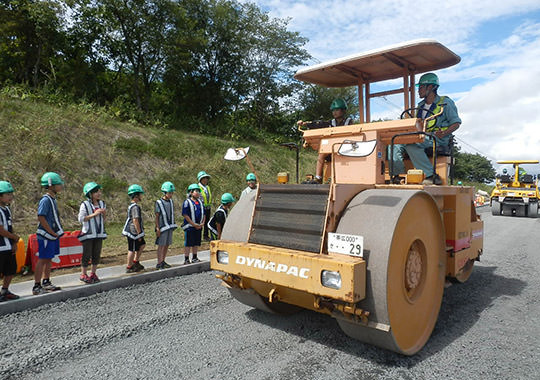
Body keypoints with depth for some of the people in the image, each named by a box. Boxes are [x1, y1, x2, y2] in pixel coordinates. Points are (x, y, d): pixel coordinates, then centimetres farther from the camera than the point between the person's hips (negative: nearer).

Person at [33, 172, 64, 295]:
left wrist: (57, 232, 11)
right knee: (42, 260, -3)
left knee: (49, 259, 15)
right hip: (46, 235, -9)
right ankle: (36, 286, 3)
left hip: (53, 235, 9)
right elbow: (41, 218, -20)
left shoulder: (53, 199, 11)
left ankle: (46, 283, 25)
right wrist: (52, 232, -16)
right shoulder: (45, 200, -16)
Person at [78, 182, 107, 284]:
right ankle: (83, 274, 12)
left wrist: (104, 214, -5)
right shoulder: (85, 204, -9)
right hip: (88, 233, -5)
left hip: (99, 233, 5)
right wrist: (94, 214, -21)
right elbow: (81, 219, -13)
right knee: (87, 254, 0)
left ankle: (93, 273, 20)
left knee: (97, 254, 8)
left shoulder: (102, 203, 9)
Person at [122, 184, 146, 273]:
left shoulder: (131, 206, 13)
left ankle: (135, 262, 25)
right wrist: (139, 233, -20)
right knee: (132, 250, 1)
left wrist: (140, 232, 22)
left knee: (142, 245, 19)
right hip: (133, 231, -10)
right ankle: (129, 267, 12)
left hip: (132, 231, 10)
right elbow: (135, 220, -25)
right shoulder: (135, 207, -19)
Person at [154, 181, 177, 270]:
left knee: (167, 245, 11)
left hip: (170, 227, 6)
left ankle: (163, 261, 23)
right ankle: (159, 263, 5)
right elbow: (157, 216, -9)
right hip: (162, 227, -6)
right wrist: (157, 228, -13)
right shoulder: (159, 202, -10)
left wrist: (173, 225, 14)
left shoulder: (171, 201, 8)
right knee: (161, 245, -1)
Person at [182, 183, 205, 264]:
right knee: (188, 243, -1)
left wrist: (202, 223, 2)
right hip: (189, 226, -7)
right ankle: (186, 259, 7)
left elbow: (203, 214, 18)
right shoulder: (187, 202, -9)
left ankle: (194, 258, 26)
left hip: (198, 227, 7)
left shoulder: (200, 202, 12)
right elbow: (185, 215, -14)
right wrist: (194, 224, -16)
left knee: (196, 243, 14)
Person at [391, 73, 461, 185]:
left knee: (411, 143, -34)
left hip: (437, 139, -7)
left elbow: (456, 122, 2)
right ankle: (398, 174, -20)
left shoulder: (445, 103, 5)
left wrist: (443, 133, -16)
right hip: (420, 137, 7)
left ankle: (431, 175, -32)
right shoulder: (421, 105, 25)